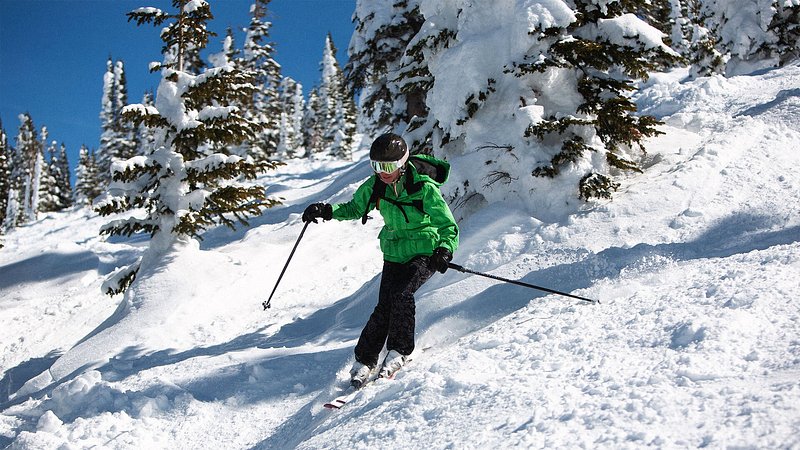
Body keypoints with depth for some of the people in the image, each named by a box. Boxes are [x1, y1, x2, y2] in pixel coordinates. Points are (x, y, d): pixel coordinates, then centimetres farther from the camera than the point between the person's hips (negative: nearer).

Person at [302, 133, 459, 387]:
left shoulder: (424, 188, -20)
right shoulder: (375, 186, -5)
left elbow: (448, 226, -19)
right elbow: (355, 208, 13)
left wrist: (445, 251, -39)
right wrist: (326, 211, -5)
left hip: (425, 253, -4)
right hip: (394, 253, 4)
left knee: (401, 293, -26)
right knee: (384, 307, -9)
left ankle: (399, 352, -8)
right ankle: (364, 361, 4)